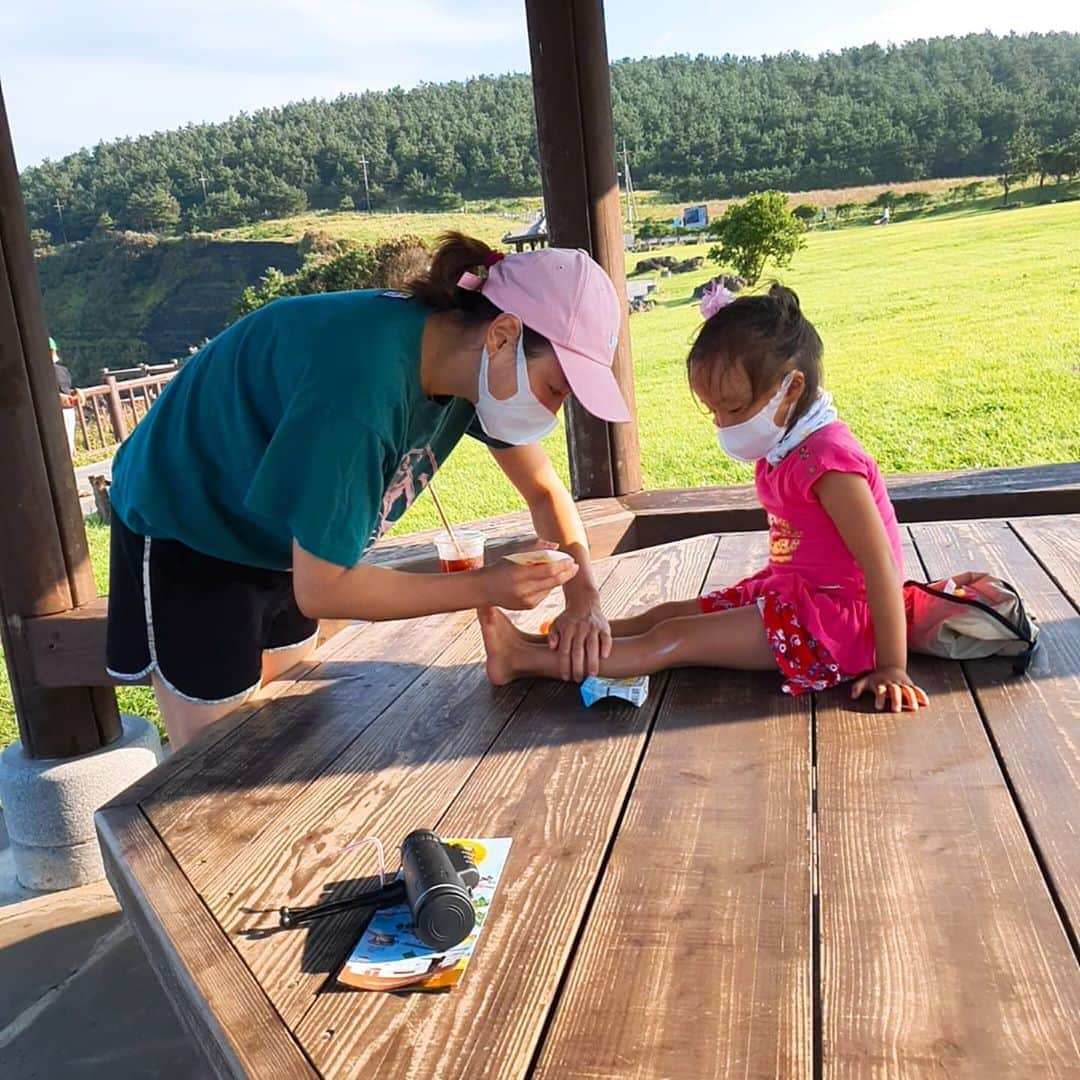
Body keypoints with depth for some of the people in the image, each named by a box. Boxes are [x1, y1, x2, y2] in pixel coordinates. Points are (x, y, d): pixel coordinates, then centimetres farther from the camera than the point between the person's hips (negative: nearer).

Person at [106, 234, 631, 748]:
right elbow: (320, 589, -32)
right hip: (185, 537, -7)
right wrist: (485, 587, -29)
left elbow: (545, 490, -1)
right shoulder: (365, 384, -38)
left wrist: (582, 592, -17)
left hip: (280, 535, 7)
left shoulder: (475, 361, -14)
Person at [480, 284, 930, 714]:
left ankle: (524, 660, -14)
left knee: (674, 638, -14)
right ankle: (535, 640, 3)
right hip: (788, 596, 9)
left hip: (829, 618, -9)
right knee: (667, 614, 4)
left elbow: (882, 565, -24)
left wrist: (892, 667, -25)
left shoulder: (827, 459, -23)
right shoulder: (782, 450, 7)